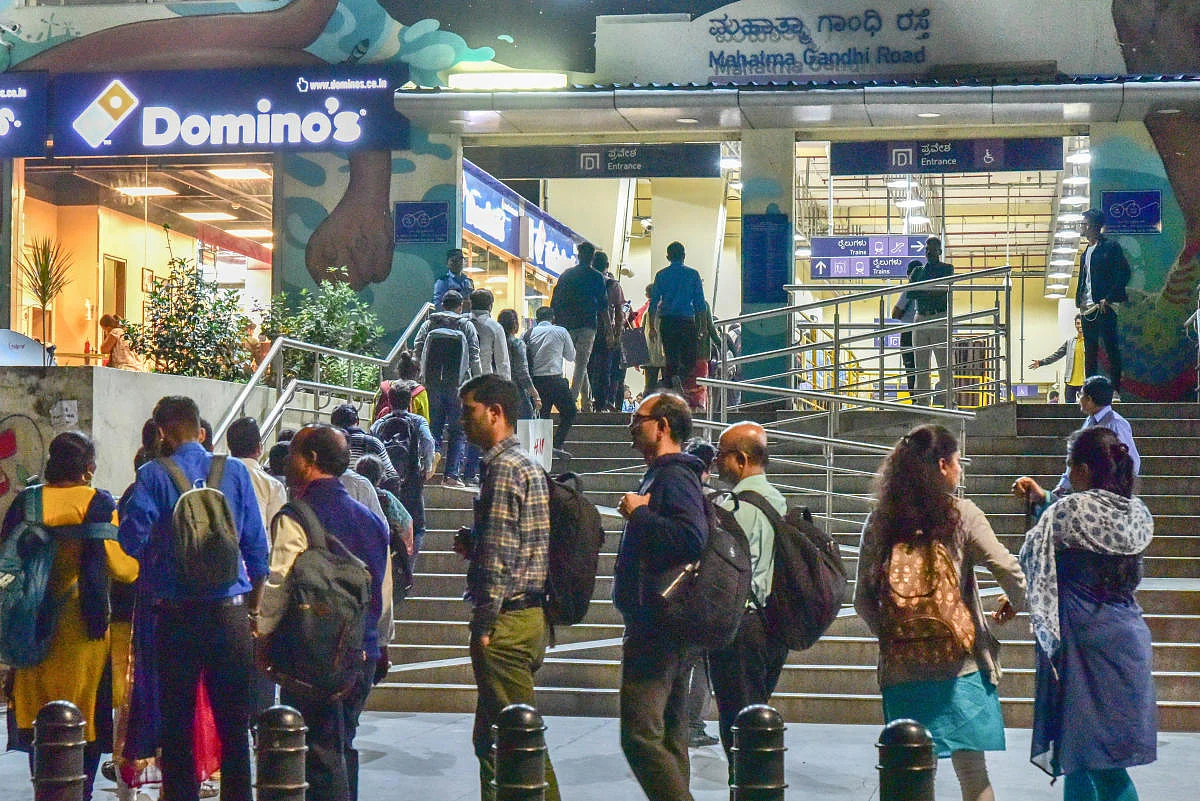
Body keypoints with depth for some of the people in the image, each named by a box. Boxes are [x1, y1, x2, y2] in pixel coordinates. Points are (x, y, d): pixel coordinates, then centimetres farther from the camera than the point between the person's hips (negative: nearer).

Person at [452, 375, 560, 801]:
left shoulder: (504, 467, -14)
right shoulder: (528, 465, 18)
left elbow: (500, 554, -20)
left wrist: (484, 624, -17)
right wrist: (472, 545, 10)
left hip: (506, 621, -10)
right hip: (531, 613, 10)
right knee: (490, 737, 17)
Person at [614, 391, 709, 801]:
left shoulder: (674, 477, -14)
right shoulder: (664, 475, 19)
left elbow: (692, 538, -30)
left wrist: (639, 514, -20)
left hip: (657, 626, -11)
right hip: (669, 627, 11)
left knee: (640, 735, -15)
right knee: (669, 734, 15)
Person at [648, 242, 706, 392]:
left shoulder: (661, 275, 6)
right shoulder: (693, 274, 3)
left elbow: (654, 302, 5)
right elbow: (700, 302, 2)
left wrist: (653, 327, 10)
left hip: (666, 321, 2)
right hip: (686, 320, -2)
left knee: (670, 358, 8)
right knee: (689, 358, 2)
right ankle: (679, 377, -27)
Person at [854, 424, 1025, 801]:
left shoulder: (879, 522, 2)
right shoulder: (961, 514, -5)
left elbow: (863, 600, 2)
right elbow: (1010, 571, -11)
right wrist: (1015, 603, 9)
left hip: (901, 667, 2)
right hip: (959, 661, -2)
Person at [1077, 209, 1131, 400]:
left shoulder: (1110, 247, -4)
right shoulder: (1085, 252, 20)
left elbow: (1123, 273, -10)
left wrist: (1108, 298, -15)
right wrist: (1079, 301, 8)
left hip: (1104, 307, -8)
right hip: (1087, 308, 8)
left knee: (1111, 348, -6)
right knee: (1090, 352, 9)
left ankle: (1115, 390, -4)